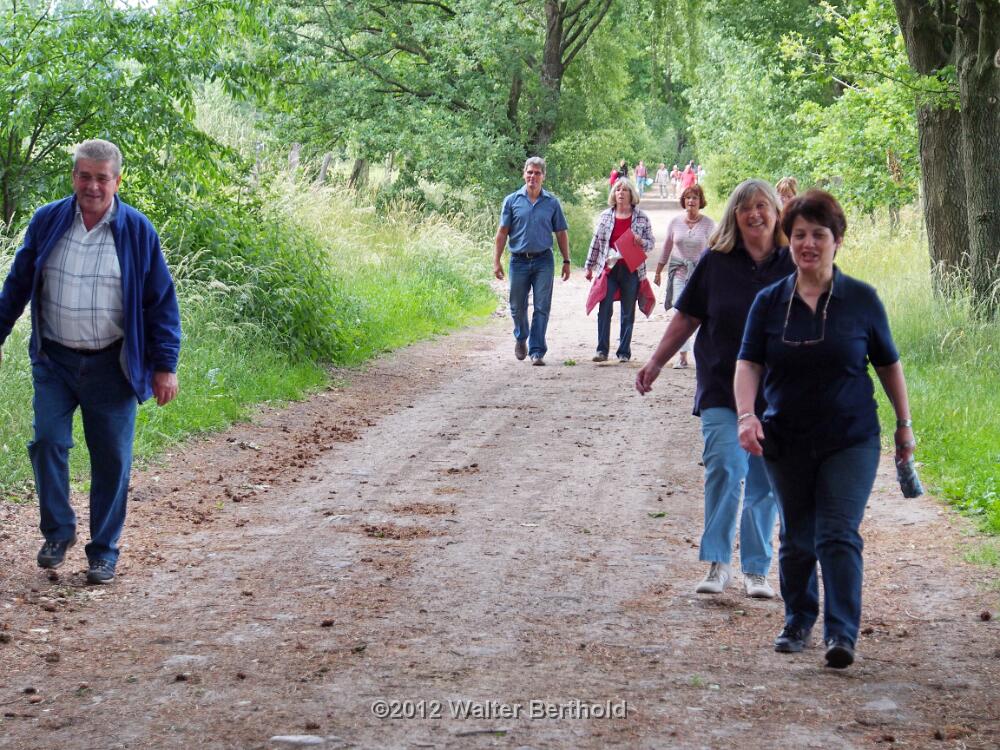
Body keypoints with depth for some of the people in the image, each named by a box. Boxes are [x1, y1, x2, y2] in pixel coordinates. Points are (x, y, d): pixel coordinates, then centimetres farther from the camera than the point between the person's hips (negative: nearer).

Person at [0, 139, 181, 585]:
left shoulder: (137, 231, -3)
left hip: (111, 366, -1)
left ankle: (104, 552, 14)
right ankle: (58, 532, 12)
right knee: (48, 442, -8)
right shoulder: (47, 222, 1)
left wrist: (164, 366, -3)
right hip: (54, 360, 1)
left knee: (112, 459, 2)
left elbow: (161, 302, 1)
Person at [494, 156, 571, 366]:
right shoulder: (512, 201, 3)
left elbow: (561, 234, 10)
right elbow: (502, 233, 4)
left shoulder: (552, 203, 5)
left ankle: (537, 351, -3)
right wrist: (496, 261, -1)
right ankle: (521, 338, 37)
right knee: (518, 307, 11)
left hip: (543, 261, 0)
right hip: (519, 261, 0)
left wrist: (566, 261, 7)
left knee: (542, 307, -5)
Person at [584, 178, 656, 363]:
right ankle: (602, 350, -3)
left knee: (628, 313, 4)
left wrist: (641, 242, -15)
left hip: (631, 270, -1)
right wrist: (589, 266, 13)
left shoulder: (642, 218, 3)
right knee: (604, 310, -7)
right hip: (609, 269, 1)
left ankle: (624, 352, 10)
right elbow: (596, 242, 12)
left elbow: (651, 243, 7)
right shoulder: (605, 216, 7)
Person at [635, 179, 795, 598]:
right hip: (722, 389, -1)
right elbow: (687, 317, 9)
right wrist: (656, 362, 4)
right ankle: (717, 563, -5)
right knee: (724, 468, -15)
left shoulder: (793, 265, 2)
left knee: (765, 483, 5)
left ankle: (756, 570, 15)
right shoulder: (716, 262, 2)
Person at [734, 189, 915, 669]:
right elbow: (748, 363, -5)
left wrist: (904, 423, 8)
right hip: (787, 443, 2)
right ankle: (798, 621, 30)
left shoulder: (861, 300, -2)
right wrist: (746, 415, -21)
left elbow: (888, 364, 6)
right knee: (797, 539, 12)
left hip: (851, 441, -2)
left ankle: (842, 634, -10)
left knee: (838, 535, -12)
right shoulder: (769, 302, 1)